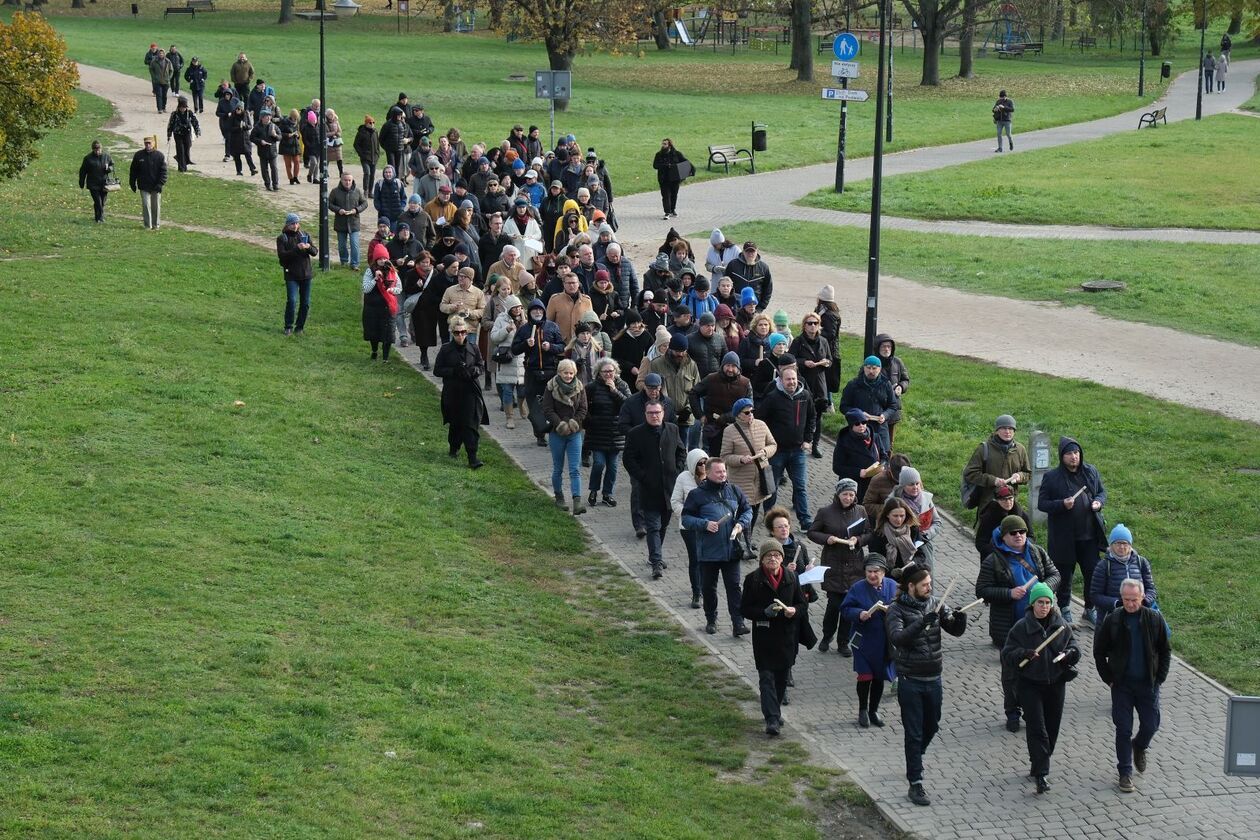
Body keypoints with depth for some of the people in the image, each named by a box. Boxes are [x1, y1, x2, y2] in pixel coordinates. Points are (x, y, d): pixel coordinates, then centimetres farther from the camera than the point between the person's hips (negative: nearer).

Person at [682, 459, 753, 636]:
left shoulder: (734, 491, 8)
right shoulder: (697, 495, -3)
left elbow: (747, 510, 18)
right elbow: (686, 518, -2)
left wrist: (741, 524, -2)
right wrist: (705, 524, -16)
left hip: (731, 549, 2)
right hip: (708, 551, -2)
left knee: (734, 586, -2)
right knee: (708, 588, 10)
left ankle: (738, 623, -4)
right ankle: (711, 620, 27)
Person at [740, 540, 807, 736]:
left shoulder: (791, 578, 5)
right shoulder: (753, 580, -4)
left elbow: (802, 603, 11)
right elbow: (744, 609, -4)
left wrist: (794, 610, -12)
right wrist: (765, 612, -20)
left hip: (787, 636, 3)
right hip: (764, 637, -3)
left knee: (782, 677, 12)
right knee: (767, 677, -9)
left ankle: (775, 711, 31)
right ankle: (772, 719, -14)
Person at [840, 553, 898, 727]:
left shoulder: (892, 586, -1)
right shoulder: (857, 588, -8)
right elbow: (845, 609, -7)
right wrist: (859, 614, -25)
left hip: (885, 642, 3)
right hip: (864, 640, -3)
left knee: (879, 677, 13)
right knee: (865, 677, -3)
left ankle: (873, 710, 28)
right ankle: (863, 711, 17)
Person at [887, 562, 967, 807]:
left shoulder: (935, 605, 3)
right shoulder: (897, 610, -11)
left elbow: (956, 631, -1)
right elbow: (897, 638, -27)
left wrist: (960, 619, -23)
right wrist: (922, 623, -38)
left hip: (933, 679, 5)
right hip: (910, 680, -5)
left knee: (931, 727, 20)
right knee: (914, 733, -2)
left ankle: (914, 761, 47)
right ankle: (915, 785, 2)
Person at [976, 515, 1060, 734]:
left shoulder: (1037, 553, 4)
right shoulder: (993, 561, -9)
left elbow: (1054, 574, 11)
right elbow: (982, 591, -11)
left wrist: (1046, 586, -12)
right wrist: (1009, 594, -22)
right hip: (1010, 627, -3)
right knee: (1011, 670, 6)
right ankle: (1012, 713, 19)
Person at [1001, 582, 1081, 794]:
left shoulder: (1061, 626, 3)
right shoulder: (1021, 627, -7)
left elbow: (1074, 648, 11)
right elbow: (1007, 655, -7)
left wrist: (1068, 654, -13)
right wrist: (1024, 654, -27)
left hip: (1056, 683, 4)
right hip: (1030, 685, -4)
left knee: (1052, 728, 10)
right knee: (1037, 729, -11)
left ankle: (1037, 766, 29)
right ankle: (1040, 775, -14)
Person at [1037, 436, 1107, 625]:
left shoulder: (1091, 472, 4)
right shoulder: (1051, 478, -8)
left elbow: (1102, 492, 16)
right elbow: (1041, 503, -6)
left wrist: (1098, 502, -7)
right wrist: (1062, 504, -22)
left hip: (1089, 536, 3)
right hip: (1064, 537, -3)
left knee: (1093, 574, 7)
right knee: (1065, 575, 10)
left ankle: (1090, 609, 24)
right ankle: (1064, 609, 28)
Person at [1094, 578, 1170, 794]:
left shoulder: (1154, 620, -4)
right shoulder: (1113, 621, -7)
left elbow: (1165, 651, 6)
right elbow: (1099, 652, 3)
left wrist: (1160, 678, -1)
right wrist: (1109, 678, -2)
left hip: (1148, 684, 1)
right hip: (1122, 685, -1)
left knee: (1151, 726, 6)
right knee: (1123, 729, 0)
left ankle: (1139, 747, 40)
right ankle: (1125, 773, 11)